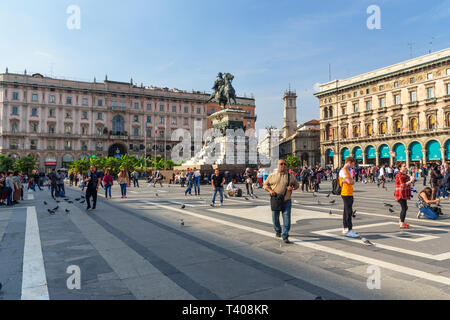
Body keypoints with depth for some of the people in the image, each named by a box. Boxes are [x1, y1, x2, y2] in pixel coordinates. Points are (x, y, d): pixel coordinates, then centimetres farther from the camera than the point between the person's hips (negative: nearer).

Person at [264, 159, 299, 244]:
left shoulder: (290, 176, 6)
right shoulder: (272, 176, 6)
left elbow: (297, 184, 14)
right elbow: (265, 184, 9)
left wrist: (292, 188, -7)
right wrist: (270, 190, -9)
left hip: (286, 201, -1)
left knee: (286, 218, -7)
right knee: (275, 218, 12)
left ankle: (285, 237, 0)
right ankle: (277, 231, 39)